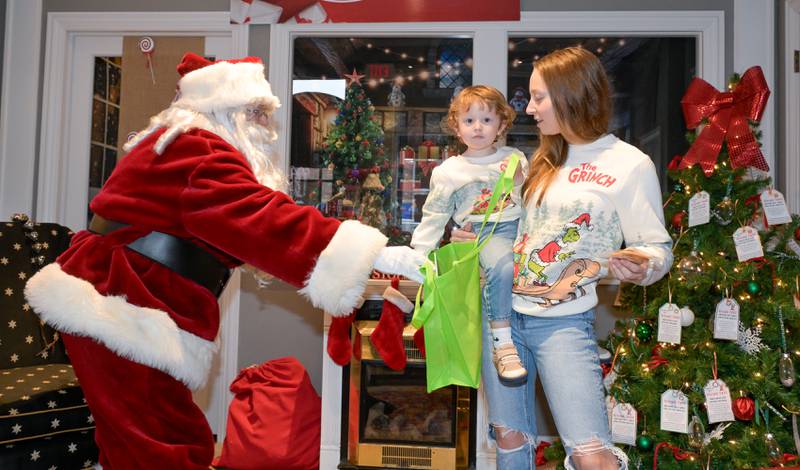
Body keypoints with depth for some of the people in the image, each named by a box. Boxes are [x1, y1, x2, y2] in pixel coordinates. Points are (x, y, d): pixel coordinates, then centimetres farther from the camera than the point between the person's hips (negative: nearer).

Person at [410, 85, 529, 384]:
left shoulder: (514, 159, 15)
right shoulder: (448, 171, 10)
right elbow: (434, 216, 13)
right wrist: (420, 252, 6)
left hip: (520, 225, 4)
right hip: (485, 233, -4)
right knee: (501, 266, -36)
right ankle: (502, 345, -32)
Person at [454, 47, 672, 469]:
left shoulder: (629, 164, -7)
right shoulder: (545, 160, 12)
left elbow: (659, 248, -6)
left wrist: (637, 266, -28)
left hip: (563, 323, -5)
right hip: (502, 311, 6)